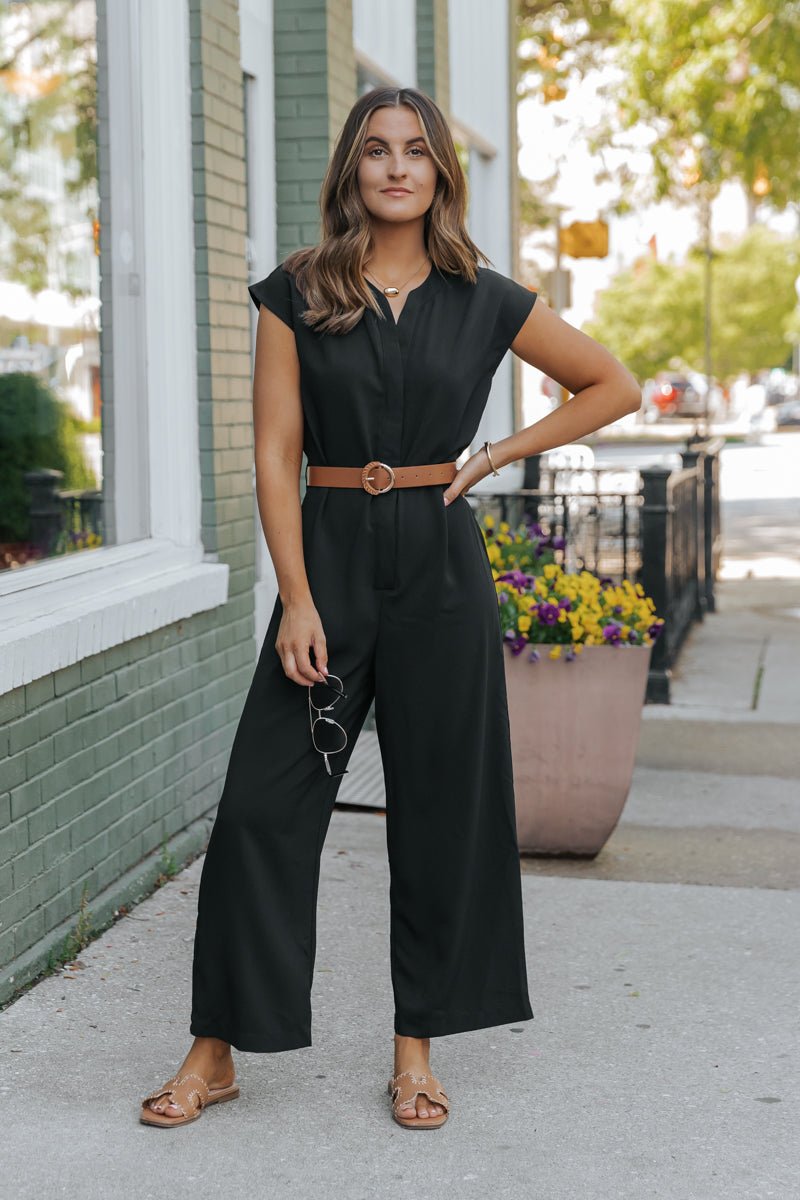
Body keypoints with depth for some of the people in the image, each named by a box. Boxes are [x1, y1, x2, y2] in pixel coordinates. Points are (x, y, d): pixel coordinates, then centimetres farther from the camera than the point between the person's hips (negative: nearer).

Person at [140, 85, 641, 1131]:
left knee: (439, 809, 5)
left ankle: (417, 1049, 19)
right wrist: (297, 599, -11)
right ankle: (215, 1051, 9)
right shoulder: (297, 295, 2)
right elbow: (275, 455, -3)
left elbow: (615, 387, 14)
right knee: (264, 804, -3)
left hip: (441, 570, 1)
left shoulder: (485, 301, 5)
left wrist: (498, 454, 4)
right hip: (328, 556, -1)